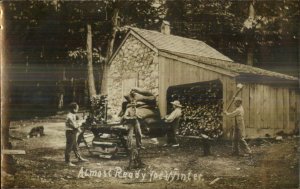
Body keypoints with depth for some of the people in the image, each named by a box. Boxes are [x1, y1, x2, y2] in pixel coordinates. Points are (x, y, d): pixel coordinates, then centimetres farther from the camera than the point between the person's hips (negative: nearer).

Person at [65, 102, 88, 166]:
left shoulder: (74, 115, 11)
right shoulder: (69, 116, -21)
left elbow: (76, 124, 18)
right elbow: (74, 125, -23)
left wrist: (77, 126, -1)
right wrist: (79, 125, -4)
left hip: (74, 133, 10)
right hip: (70, 133, -10)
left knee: (75, 146, 21)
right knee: (69, 147, -2)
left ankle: (79, 158, 33)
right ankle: (67, 161, 5)